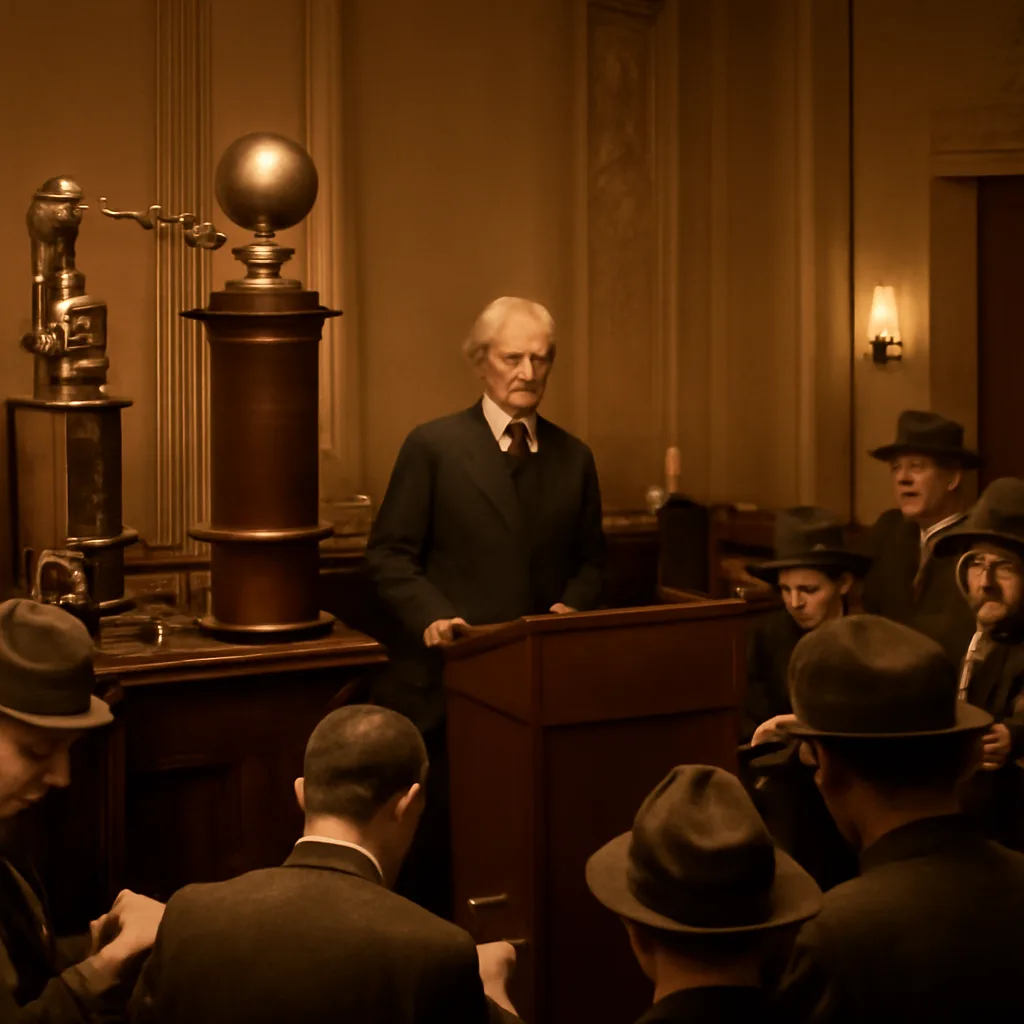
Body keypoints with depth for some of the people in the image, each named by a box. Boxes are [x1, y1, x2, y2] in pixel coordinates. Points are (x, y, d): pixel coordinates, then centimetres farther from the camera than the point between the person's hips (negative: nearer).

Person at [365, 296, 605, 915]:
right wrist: (432, 615, -18)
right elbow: (390, 554, -2)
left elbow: (591, 560, 16)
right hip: (447, 679, -3)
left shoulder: (574, 458, 12)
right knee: (436, 836, 4)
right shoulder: (433, 446, 0)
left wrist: (571, 607, -4)